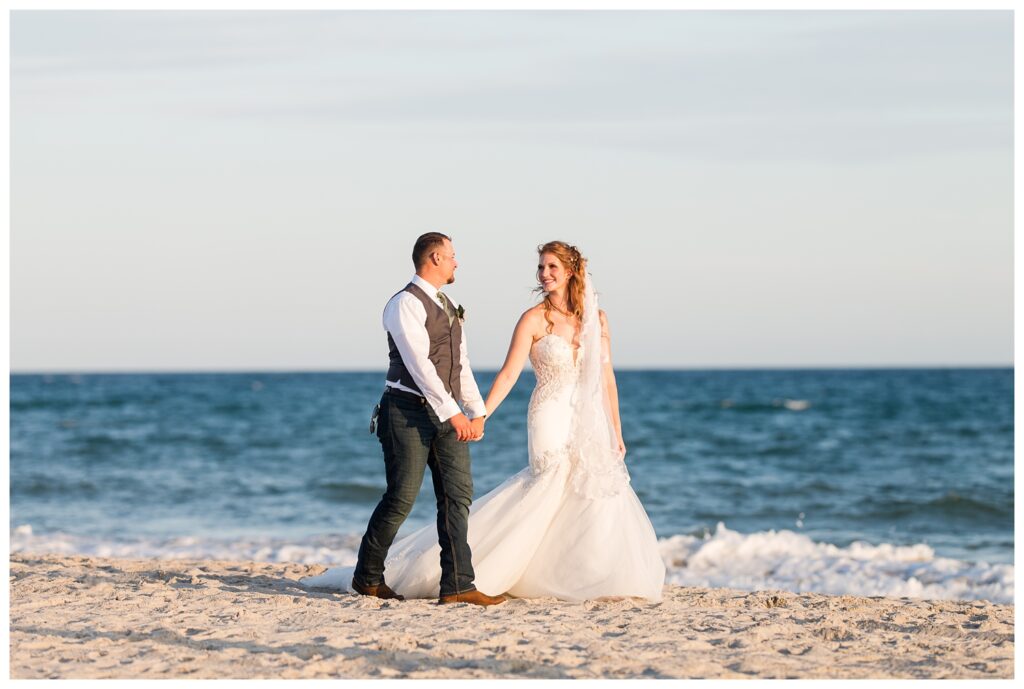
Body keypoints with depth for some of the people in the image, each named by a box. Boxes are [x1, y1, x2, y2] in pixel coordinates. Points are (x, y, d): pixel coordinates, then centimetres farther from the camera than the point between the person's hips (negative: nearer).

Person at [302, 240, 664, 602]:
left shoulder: (596, 318, 9)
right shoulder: (534, 319, -4)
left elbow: (606, 378, 11)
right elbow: (508, 374, -8)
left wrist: (616, 433, 10)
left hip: (590, 424, 5)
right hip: (552, 422, -5)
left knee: (606, 497, -2)